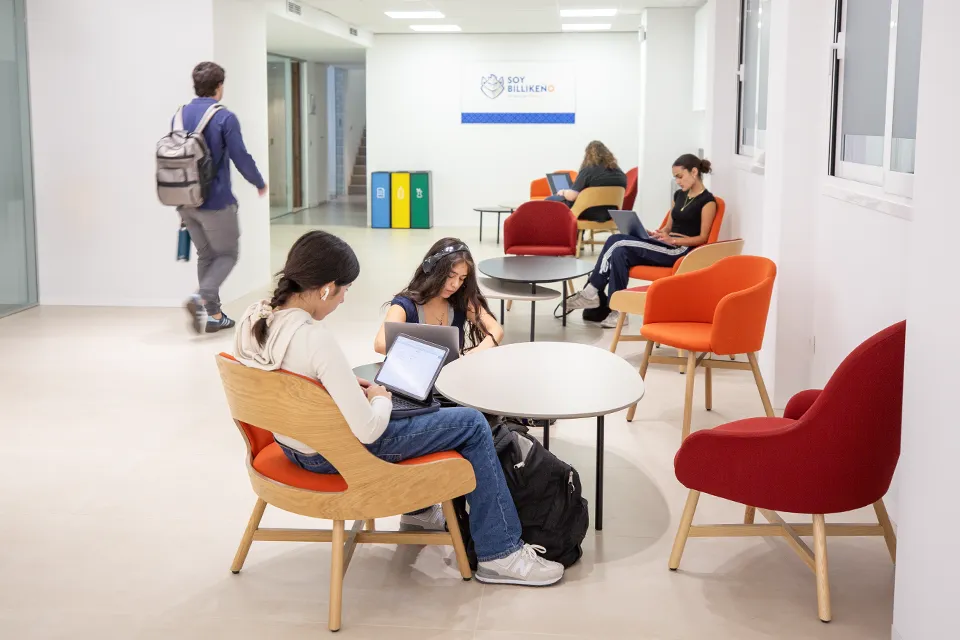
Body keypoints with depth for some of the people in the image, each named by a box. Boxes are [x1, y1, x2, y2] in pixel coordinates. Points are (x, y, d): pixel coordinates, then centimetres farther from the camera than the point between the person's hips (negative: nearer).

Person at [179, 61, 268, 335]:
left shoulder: (179, 116, 6)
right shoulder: (224, 118, -13)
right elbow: (241, 158, -13)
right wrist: (259, 183, 5)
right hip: (215, 201, -6)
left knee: (206, 256, 16)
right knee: (227, 254, 8)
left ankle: (212, 315, 15)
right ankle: (202, 297, -15)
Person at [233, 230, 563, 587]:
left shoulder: (252, 318, -8)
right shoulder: (315, 339, -33)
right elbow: (368, 430, -31)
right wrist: (380, 399, -10)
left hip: (291, 443, 9)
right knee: (472, 424, 3)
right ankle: (500, 554, 9)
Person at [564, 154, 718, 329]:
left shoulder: (707, 201, -4)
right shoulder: (679, 195, 20)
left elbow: (703, 237, -9)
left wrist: (673, 240, -21)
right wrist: (653, 233, 1)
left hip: (680, 251, -8)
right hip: (664, 245, 8)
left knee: (617, 241, -21)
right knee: (620, 253, -22)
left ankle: (592, 292, -14)